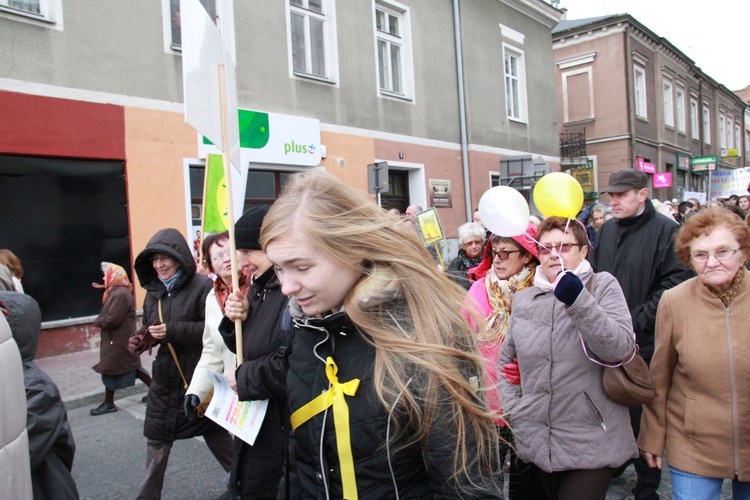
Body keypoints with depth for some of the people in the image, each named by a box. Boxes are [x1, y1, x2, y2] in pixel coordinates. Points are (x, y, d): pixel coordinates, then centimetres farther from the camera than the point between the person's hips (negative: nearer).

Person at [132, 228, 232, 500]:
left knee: (218, 436, 12)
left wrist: (173, 330, -25)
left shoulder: (201, 285, -15)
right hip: (164, 379, 6)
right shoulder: (153, 291, 7)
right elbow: (149, 328, 17)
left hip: (199, 379, -5)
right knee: (156, 442, 13)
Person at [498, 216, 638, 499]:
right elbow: (506, 359, 15)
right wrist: (513, 410, 3)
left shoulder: (602, 286, -4)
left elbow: (621, 349, -17)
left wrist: (578, 301, -27)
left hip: (591, 443, -4)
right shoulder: (523, 299, 6)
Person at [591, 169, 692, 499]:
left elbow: (674, 283, -15)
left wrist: (636, 320, -19)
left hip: (643, 343, -5)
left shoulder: (665, 230, -9)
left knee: (642, 415, 7)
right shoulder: (607, 230, 10)